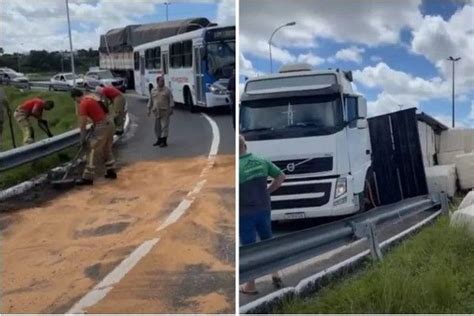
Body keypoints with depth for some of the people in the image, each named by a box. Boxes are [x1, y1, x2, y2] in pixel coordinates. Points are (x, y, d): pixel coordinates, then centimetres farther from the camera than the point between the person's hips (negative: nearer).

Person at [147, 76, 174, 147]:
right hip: (156, 112, 4)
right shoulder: (153, 91, 12)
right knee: (157, 127, 9)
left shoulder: (167, 90, 2)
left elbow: (171, 100, -1)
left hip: (165, 111, -4)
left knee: (164, 126, -6)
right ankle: (159, 140, 22)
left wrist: (171, 108, -9)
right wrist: (149, 109, 13)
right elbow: (150, 101, 16)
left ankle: (164, 141, -3)